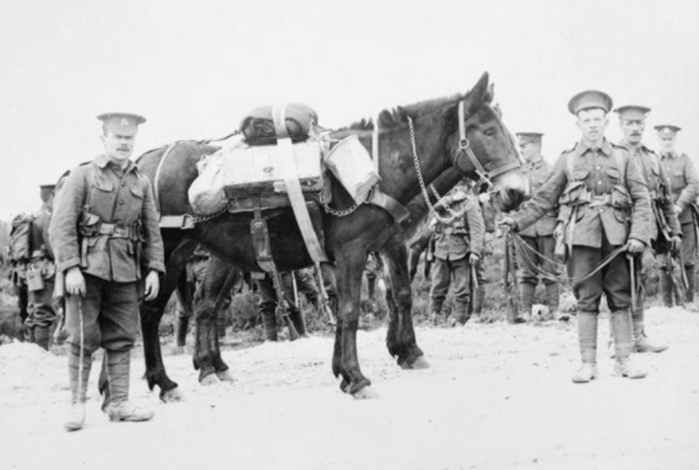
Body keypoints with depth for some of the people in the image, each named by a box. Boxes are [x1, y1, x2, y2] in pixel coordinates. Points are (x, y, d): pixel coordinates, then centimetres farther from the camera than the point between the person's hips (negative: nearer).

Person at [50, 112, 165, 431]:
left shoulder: (142, 183, 13)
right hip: (88, 268, -4)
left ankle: (118, 402, 13)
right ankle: (77, 404, 5)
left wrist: (154, 269, 2)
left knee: (122, 338, 6)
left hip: (127, 271, 4)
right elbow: (61, 225, -7)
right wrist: (70, 268, -16)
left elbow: (152, 231, 13)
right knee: (83, 338, -3)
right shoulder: (82, 176, 1)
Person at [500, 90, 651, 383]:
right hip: (582, 237, -1)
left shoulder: (622, 158, 9)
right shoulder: (567, 161, 9)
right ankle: (588, 363, 6)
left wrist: (638, 235, -7)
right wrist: (518, 221, -1)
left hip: (616, 237, 1)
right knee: (586, 299, 0)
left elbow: (641, 199, 5)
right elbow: (544, 198, 9)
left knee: (621, 298, 4)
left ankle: (624, 359, 13)